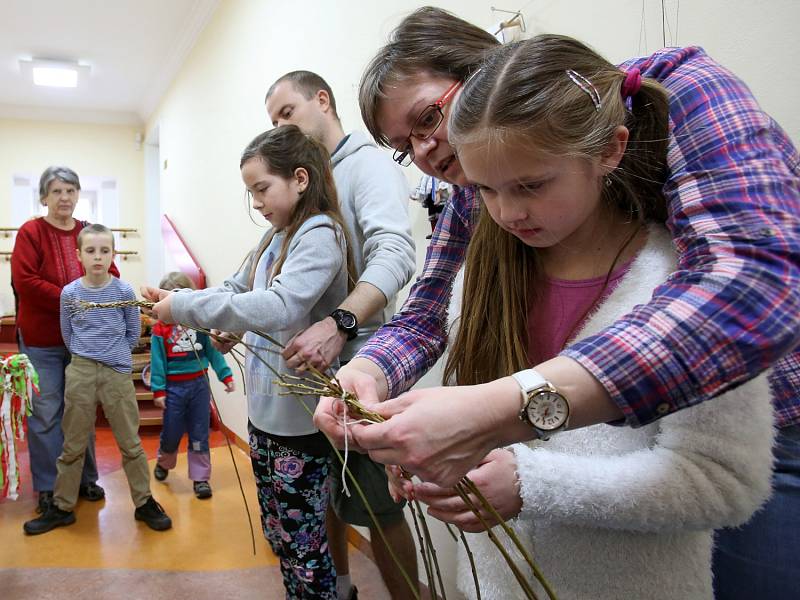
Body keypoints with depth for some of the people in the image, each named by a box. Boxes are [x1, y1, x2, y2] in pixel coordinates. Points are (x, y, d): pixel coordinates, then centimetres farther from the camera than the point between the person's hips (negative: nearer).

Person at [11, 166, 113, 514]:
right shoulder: (30, 233, -5)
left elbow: (111, 275, 4)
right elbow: (24, 281, -15)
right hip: (41, 340, -3)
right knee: (45, 413, 3)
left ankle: (85, 479, 26)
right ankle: (48, 487, 18)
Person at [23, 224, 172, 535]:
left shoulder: (124, 291, -5)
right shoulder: (69, 293, -1)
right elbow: (67, 335, 10)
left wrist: (114, 354, 6)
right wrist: (85, 356, 8)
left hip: (117, 373, -1)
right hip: (80, 372, 1)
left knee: (130, 443, 6)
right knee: (73, 445, 12)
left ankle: (144, 503, 19)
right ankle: (62, 507, 26)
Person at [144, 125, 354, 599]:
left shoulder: (320, 233, -16)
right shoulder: (275, 238, 11)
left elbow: (278, 308, -29)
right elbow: (236, 292, 17)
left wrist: (184, 306, -23)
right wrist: (172, 299, 2)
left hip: (300, 419, -8)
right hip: (264, 410, 9)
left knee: (304, 543, 6)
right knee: (278, 533, 21)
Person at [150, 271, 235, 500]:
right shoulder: (160, 328, -7)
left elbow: (213, 350, -1)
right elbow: (157, 360, -5)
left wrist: (226, 376, -5)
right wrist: (158, 390, -7)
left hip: (199, 385, 1)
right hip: (174, 387, -1)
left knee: (199, 434, 7)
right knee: (171, 432, 13)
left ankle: (201, 478, 18)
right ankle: (164, 463, 43)